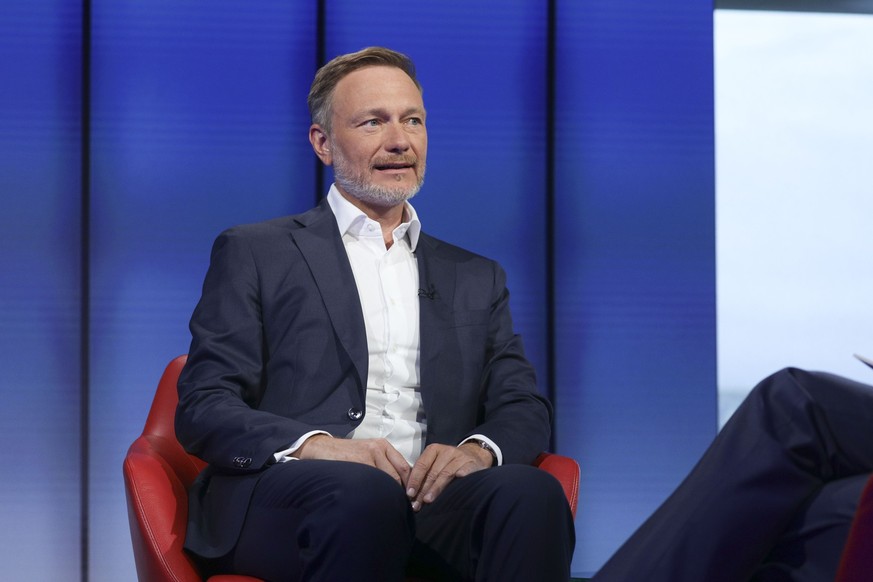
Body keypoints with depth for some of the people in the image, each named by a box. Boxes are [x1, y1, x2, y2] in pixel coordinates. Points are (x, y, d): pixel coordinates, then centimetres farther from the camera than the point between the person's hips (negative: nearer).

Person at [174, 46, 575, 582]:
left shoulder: (476, 279, 26)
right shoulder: (254, 253, 14)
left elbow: (525, 410, 16)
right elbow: (203, 408, 4)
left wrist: (478, 449, -9)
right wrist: (317, 446, -17)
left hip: (432, 498, 4)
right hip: (282, 496, -3)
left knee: (531, 492, -30)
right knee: (364, 495, -39)